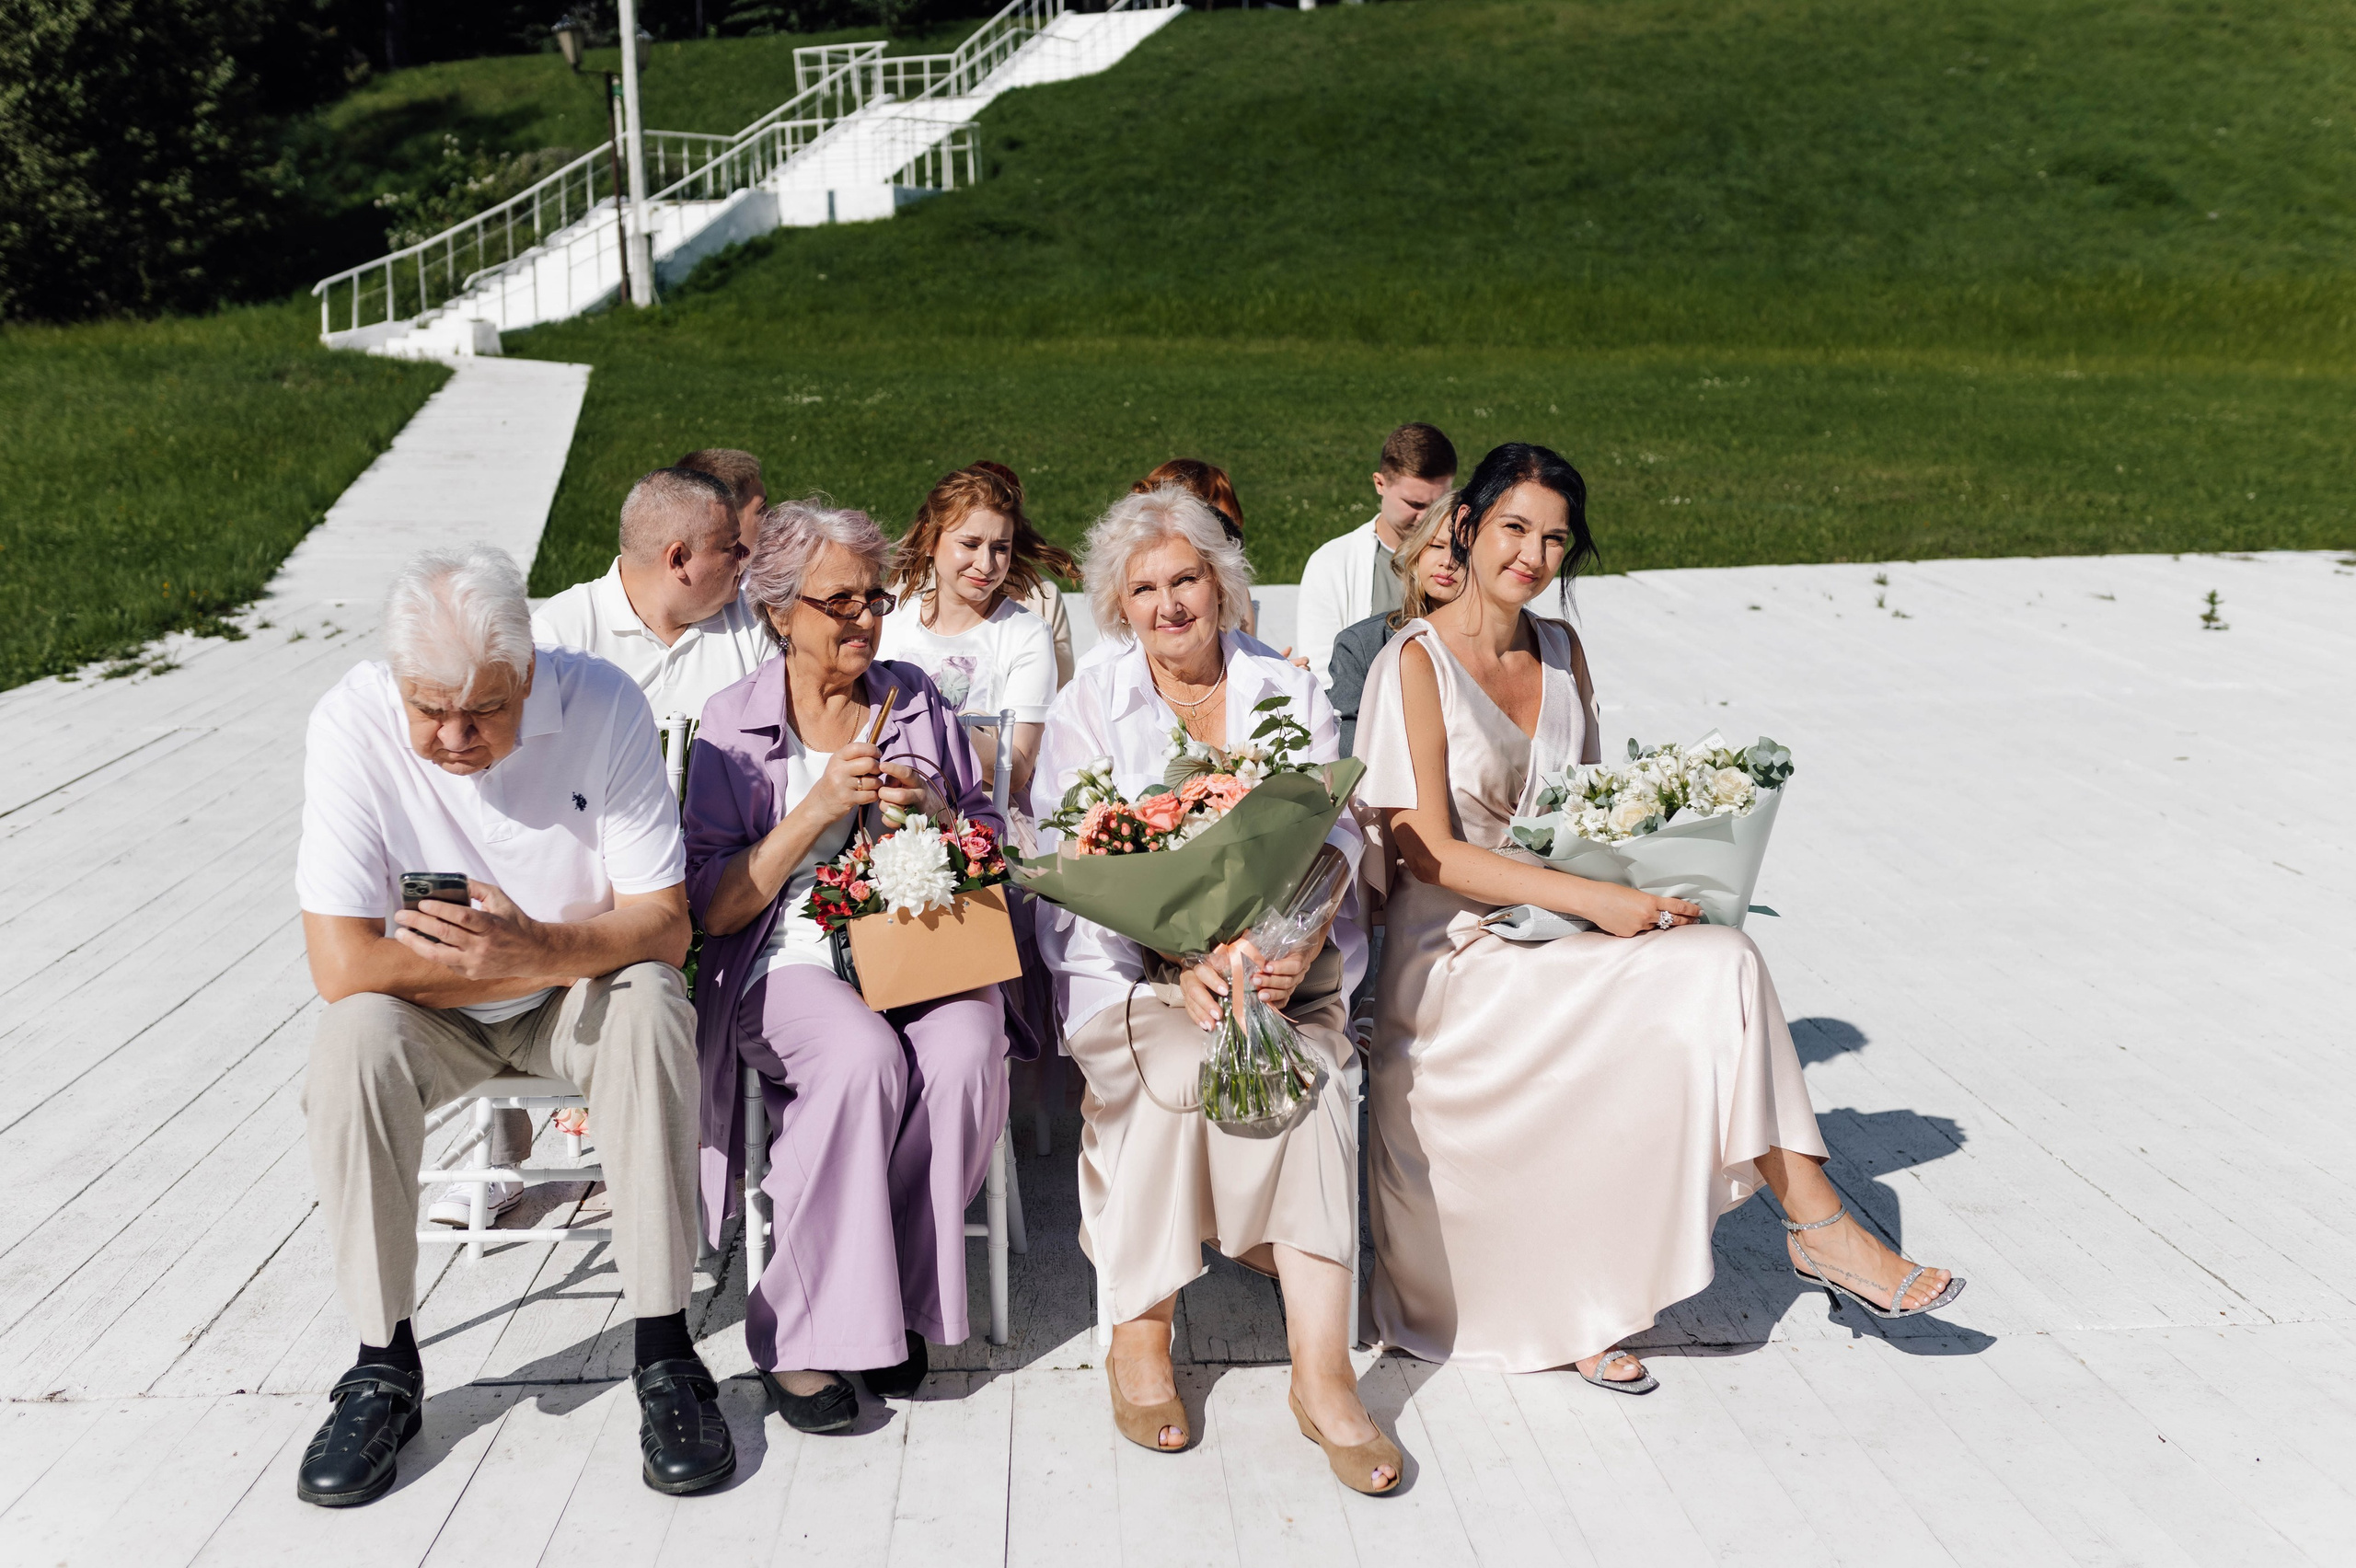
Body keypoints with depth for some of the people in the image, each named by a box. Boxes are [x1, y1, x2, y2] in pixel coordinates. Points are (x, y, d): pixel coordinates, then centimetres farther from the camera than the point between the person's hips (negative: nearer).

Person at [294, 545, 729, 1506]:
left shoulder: (600, 703, -19)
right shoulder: (353, 723, -20)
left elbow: (664, 924, -18)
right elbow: (342, 964, -23)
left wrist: (539, 948, -36)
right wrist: (517, 967, -21)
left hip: (581, 991, 0)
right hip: (432, 1012, 1)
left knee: (648, 1008, -30)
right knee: (354, 1041, -29)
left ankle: (664, 1354, -21)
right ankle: (383, 1366, -12)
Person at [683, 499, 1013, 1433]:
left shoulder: (915, 699, 14)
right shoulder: (732, 724, 4)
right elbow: (715, 908, -4)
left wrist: (933, 811, -5)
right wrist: (818, 807, -13)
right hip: (790, 959, -2)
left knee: (966, 1053, -31)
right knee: (866, 1056, -34)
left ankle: (895, 1303, -13)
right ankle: (799, 1334, -20)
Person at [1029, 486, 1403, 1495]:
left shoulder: (1288, 693, 13)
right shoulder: (1088, 708, 8)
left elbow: (1332, 841, 5)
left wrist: (1293, 948, -16)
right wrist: (1183, 967, -19)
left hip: (1282, 959, 1)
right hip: (1130, 973, -1)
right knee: (1197, 1067, -32)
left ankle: (1320, 1372, -27)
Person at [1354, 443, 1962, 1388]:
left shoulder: (1562, 654, 10)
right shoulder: (1416, 663, -11)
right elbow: (1426, 850, -17)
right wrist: (1590, 899, -23)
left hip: (1560, 931, 6)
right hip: (1457, 949, -6)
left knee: (1724, 964, -20)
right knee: (1713, 976, -23)